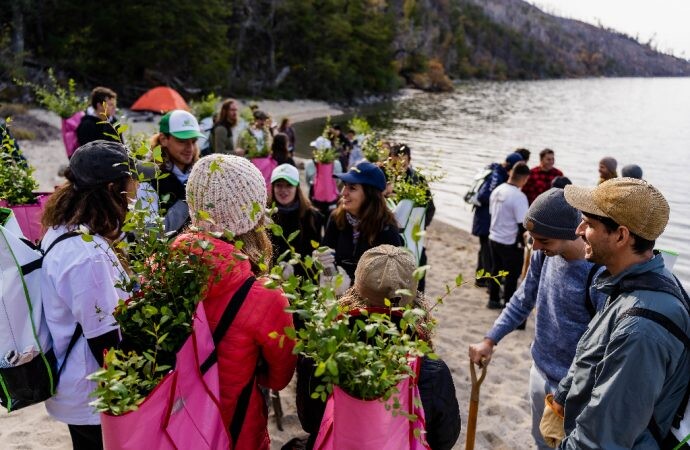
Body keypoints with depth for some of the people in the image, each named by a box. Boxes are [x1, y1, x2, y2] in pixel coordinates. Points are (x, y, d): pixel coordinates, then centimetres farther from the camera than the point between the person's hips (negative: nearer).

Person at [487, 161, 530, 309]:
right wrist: (523, 243, -7)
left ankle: (493, 300, 31)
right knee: (512, 274, 7)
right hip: (510, 243, -7)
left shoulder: (497, 190, 1)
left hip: (494, 238, 8)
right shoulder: (518, 196, -22)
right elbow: (522, 224, -20)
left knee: (496, 269, 20)